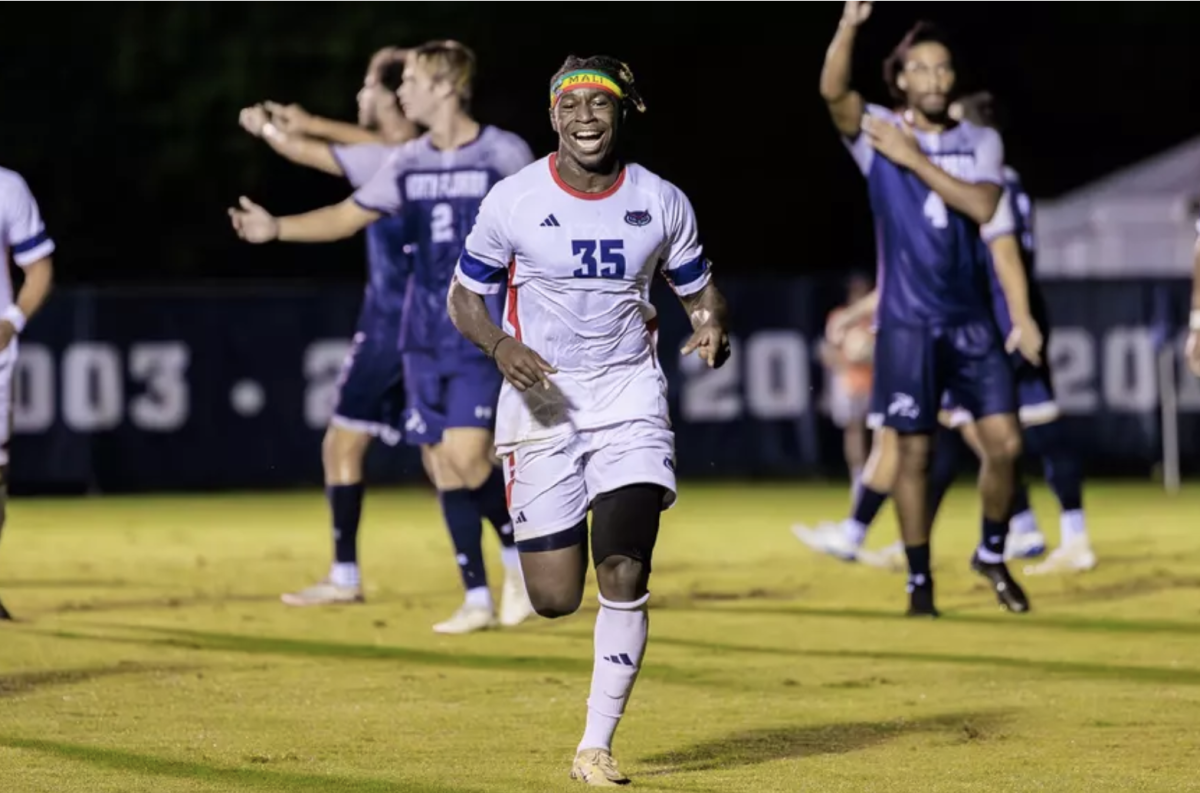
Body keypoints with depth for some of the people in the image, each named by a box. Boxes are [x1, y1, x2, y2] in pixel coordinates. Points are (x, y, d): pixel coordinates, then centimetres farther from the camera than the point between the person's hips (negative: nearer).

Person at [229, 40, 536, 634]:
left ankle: (518, 552, 8)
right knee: (441, 465, 3)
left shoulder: (505, 155, -7)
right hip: (424, 336, 6)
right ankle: (478, 599, 10)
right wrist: (276, 228, -1)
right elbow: (347, 217, 13)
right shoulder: (406, 163, 7)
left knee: (464, 456, -18)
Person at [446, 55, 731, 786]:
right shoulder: (514, 201, -5)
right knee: (556, 600, -2)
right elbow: (464, 296, 4)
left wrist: (713, 330, -13)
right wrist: (501, 346, -17)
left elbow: (700, 290, 10)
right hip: (542, 397, 0)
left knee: (625, 575, -14)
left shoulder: (662, 203, -1)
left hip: (630, 396, 1)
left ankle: (597, 747, -1)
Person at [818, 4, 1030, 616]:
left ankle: (991, 555, 20)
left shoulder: (981, 142, 6)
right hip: (907, 321, -2)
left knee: (1004, 443, -3)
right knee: (914, 452, 1)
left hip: (970, 318, 2)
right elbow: (832, 90, -21)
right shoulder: (878, 133, 0)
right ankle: (919, 582, 11)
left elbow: (981, 206, -12)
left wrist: (914, 159, -14)